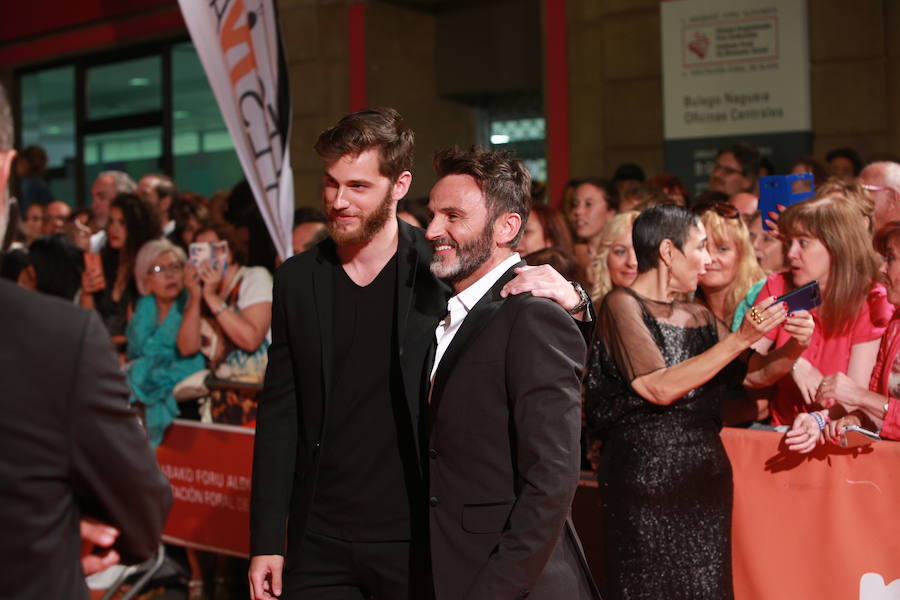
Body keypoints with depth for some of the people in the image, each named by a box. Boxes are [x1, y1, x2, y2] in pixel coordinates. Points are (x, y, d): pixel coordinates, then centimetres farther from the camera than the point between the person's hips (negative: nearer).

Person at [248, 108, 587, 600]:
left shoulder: (446, 268, -7)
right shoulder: (296, 280, 3)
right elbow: (280, 414, 6)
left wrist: (570, 301, -24)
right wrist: (266, 540, 2)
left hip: (417, 539, -2)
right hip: (320, 541, 3)